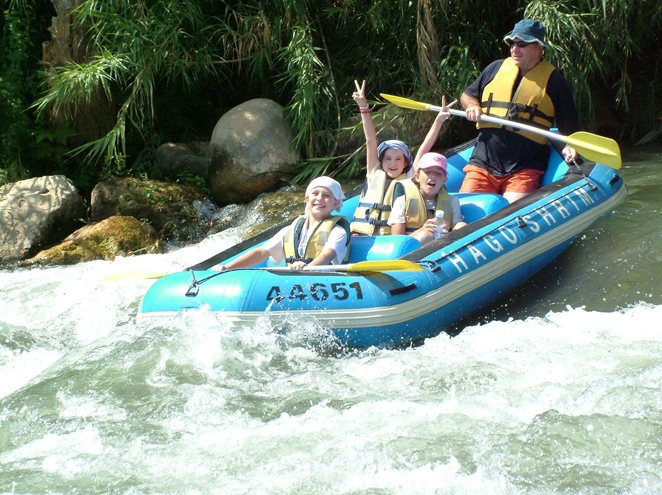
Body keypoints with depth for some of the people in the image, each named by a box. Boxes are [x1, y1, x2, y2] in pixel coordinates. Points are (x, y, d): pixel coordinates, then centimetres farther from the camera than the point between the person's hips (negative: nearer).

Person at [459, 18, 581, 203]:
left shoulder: (553, 80, 4)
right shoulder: (496, 68, 12)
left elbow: (569, 126, 6)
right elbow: (467, 95, 25)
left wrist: (569, 147, -15)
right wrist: (472, 105, 2)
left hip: (525, 169, -3)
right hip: (483, 162, 3)